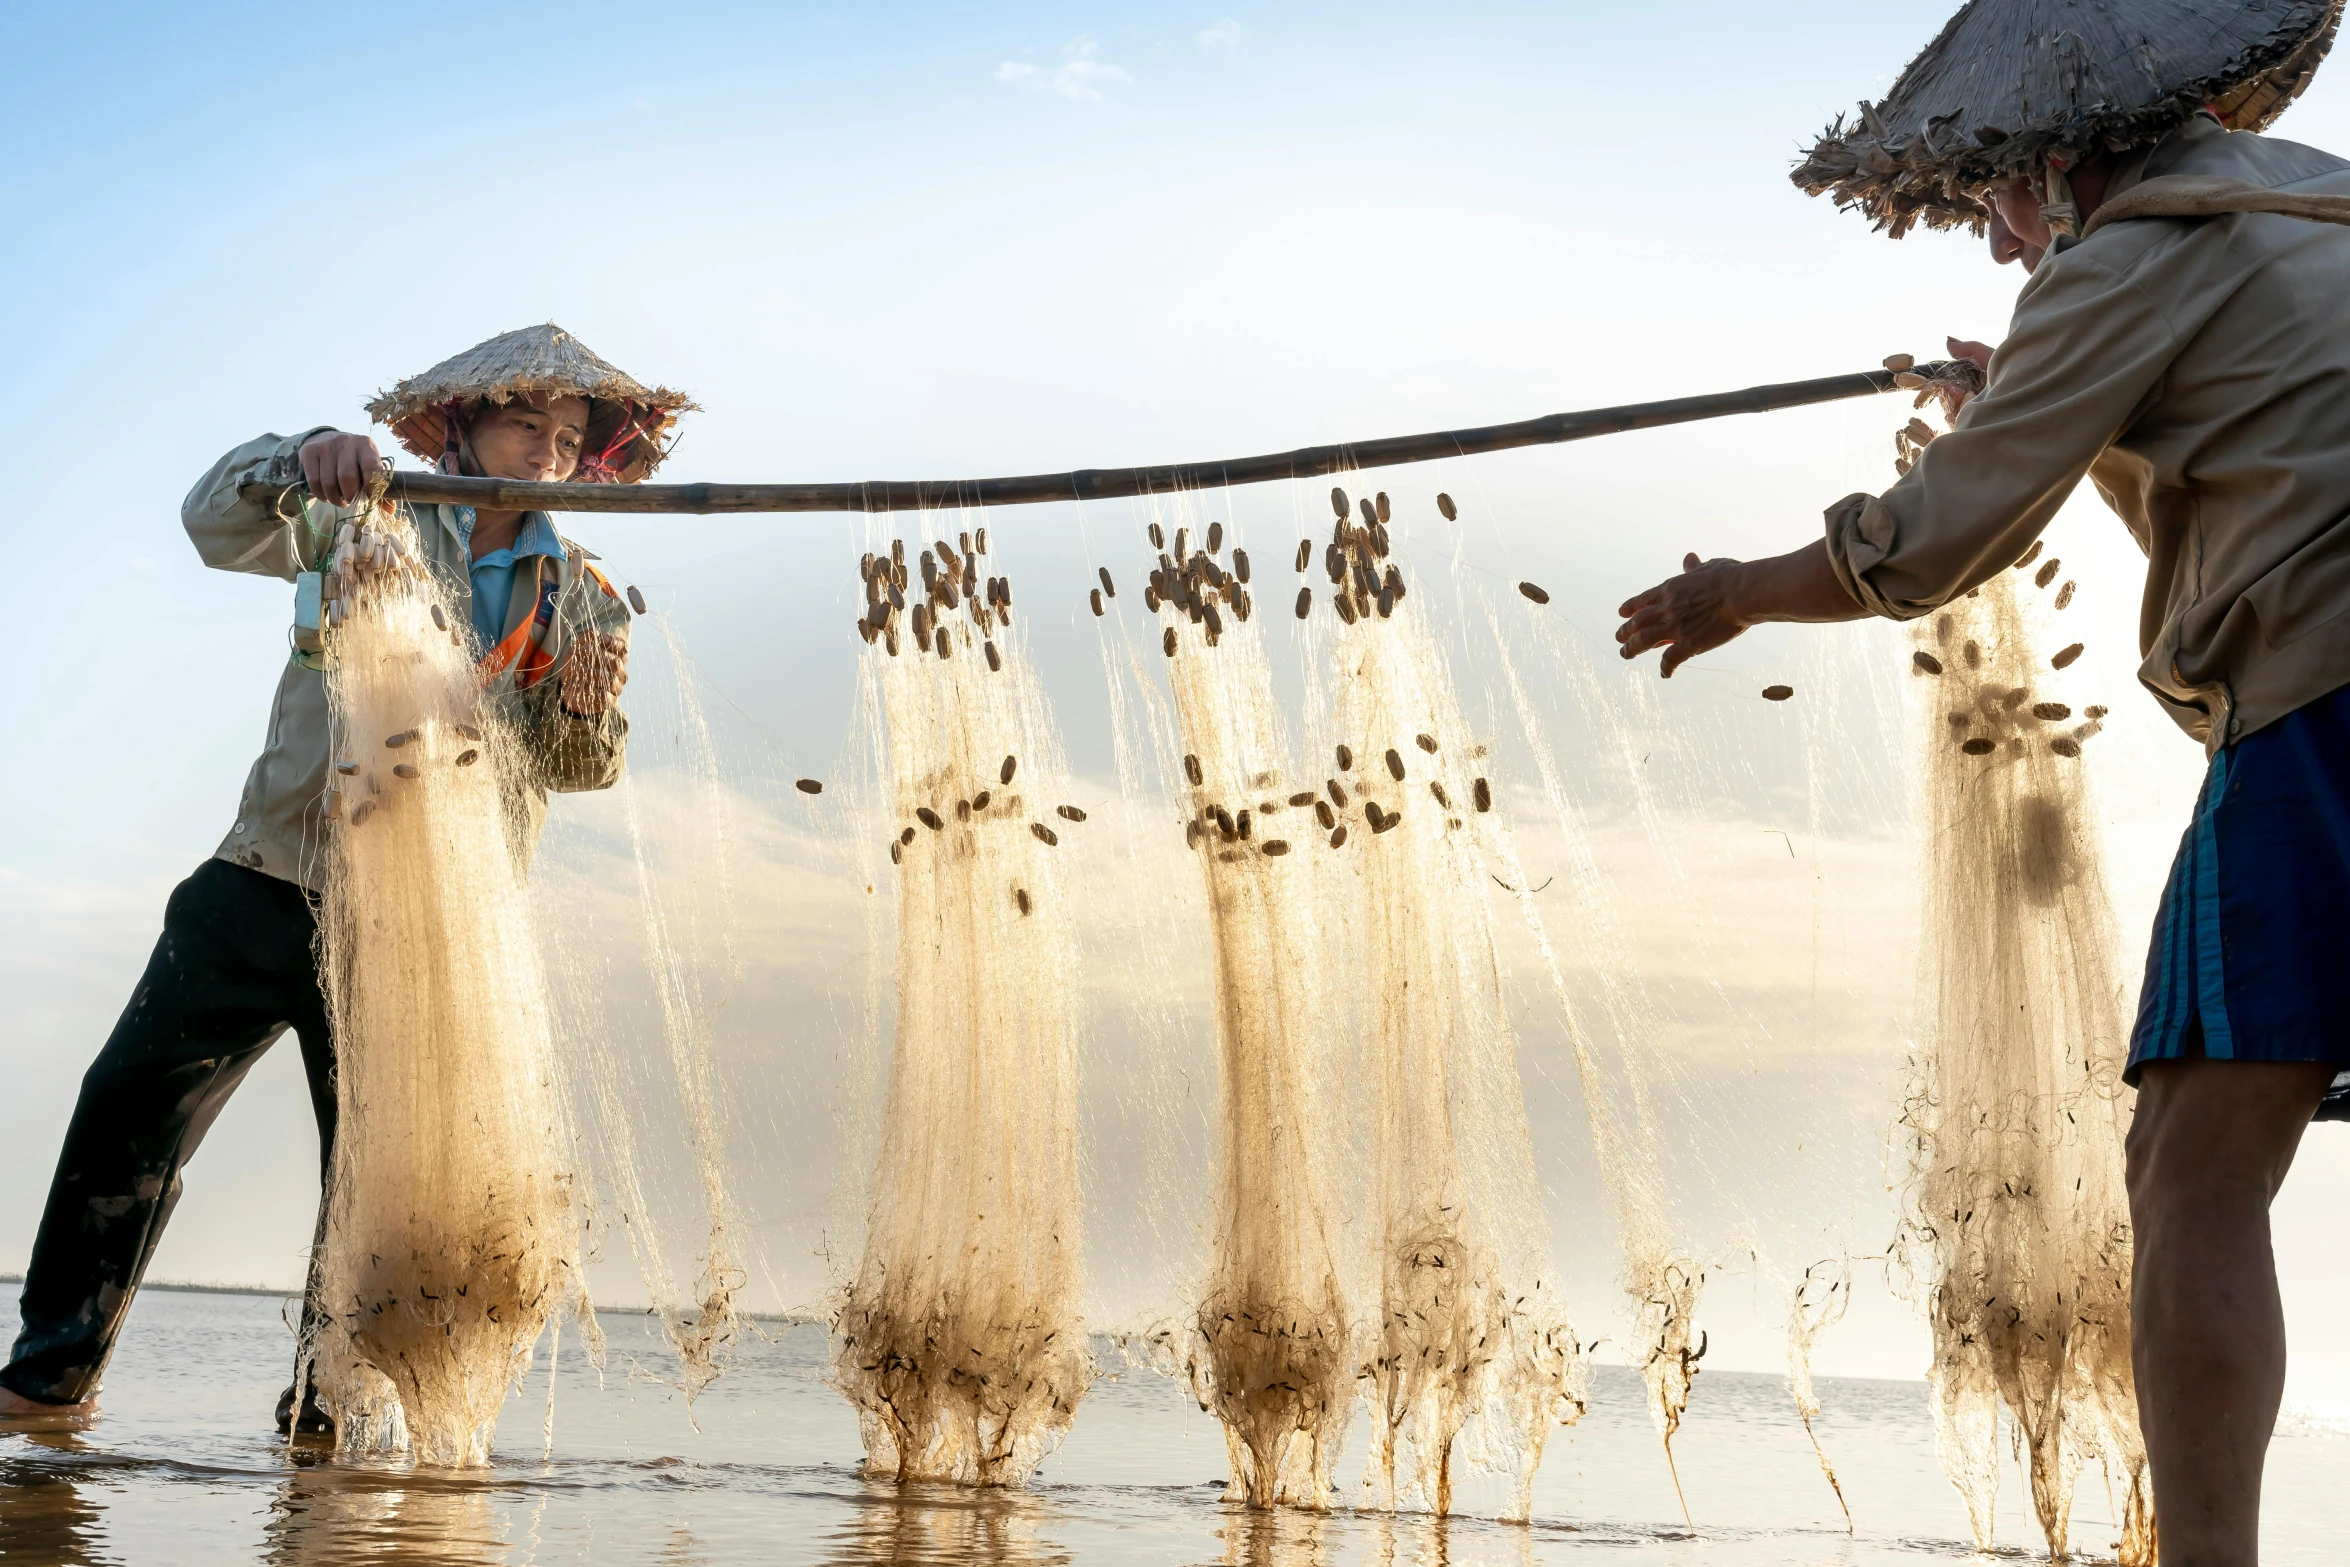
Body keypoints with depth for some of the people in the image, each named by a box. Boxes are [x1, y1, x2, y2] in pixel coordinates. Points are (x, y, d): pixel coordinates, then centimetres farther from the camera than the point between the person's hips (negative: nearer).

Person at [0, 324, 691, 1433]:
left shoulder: (576, 595, 9)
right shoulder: (368, 520, 4)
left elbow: (580, 768, 7)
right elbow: (220, 526, -11)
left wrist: (582, 698, -16)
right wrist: (301, 463, -31)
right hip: (268, 889, -1)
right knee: (133, 1098, -3)